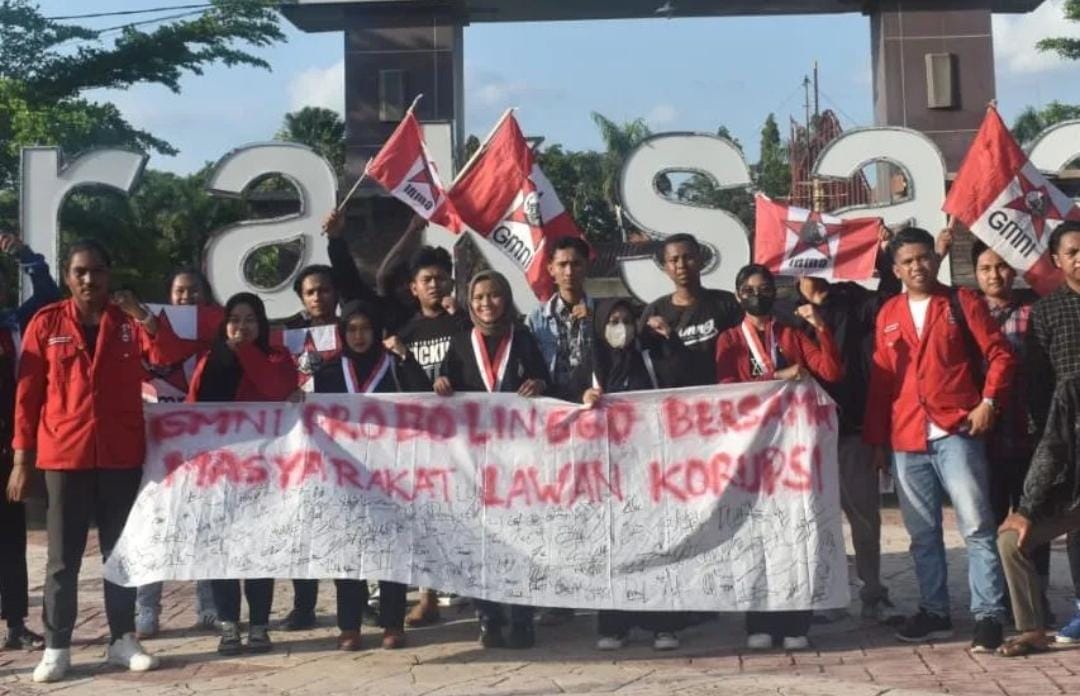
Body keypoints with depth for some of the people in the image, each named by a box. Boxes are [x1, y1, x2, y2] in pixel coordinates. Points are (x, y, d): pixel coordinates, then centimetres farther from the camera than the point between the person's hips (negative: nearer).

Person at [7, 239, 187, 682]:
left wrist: (143, 316, -24)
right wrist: (22, 457, -1)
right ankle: (56, 648, 9)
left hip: (121, 455, 1)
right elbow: (26, 393, 2)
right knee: (62, 558, 3)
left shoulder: (130, 321, 5)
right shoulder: (46, 323, 2)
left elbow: (168, 355, -10)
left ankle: (123, 640, 17)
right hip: (64, 455, -1)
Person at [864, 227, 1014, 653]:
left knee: (976, 526, -6)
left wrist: (989, 400, -12)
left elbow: (1000, 354, 1)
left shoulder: (962, 302, 4)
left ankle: (988, 615, -1)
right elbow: (880, 380, 12)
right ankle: (934, 613, 20)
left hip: (956, 433, -3)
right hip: (906, 440, 4)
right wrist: (876, 439, 10)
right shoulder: (888, 315, 12)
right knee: (922, 534, 10)